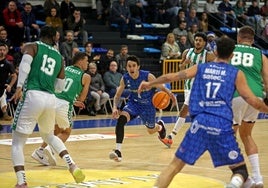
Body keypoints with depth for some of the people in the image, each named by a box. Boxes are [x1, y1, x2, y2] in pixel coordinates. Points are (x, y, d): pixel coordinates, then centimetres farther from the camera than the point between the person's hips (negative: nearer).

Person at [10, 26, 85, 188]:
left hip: (33, 96, -5)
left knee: (17, 142, 4)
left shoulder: (32, 47, 9)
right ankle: (72, 166, 18)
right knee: (49, 136, 31)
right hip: (51, 99, 5)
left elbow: (25, 63, -14)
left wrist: (19, 87, -21)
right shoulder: (59, 56, 21)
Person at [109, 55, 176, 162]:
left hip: (147, 105, -2)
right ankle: (118, 151, -27)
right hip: (133, 103, 2)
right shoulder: (125, 79, -17)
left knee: (151, 130, 16)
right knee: (121, 119, -27)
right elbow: (118, 95, -4)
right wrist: (115, 107, -22)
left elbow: (161, 87, -14)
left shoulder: (148, 76, -26)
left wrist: (169, 93, -35)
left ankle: (160, 126, 57)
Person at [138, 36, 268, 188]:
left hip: (200, 122, 2)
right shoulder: (236, 74, 9)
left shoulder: (201, 68, 16)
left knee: (176, 164, 11)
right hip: (222, 125, -2)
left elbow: (171, 77, 19)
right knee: (240, 169, 8)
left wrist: (150, 84, 35)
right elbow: (253, 101, 4)